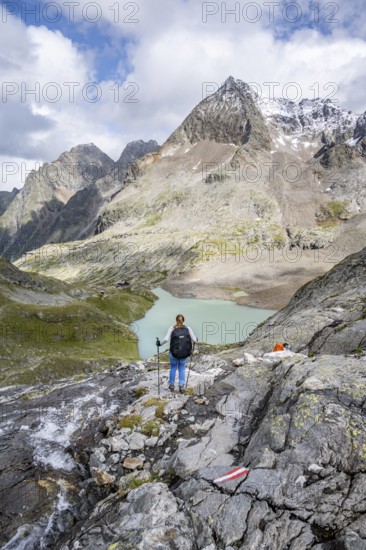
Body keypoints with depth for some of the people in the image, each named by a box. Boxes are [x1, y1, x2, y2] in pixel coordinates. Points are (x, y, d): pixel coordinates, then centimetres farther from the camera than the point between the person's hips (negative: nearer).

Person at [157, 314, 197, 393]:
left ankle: (171, 385, 34)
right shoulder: (188, 328, -2)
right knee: (182, 368, 19)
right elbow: (194, 340, -3)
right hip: (185, 353, 1)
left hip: (174, 353, -1)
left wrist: (159, 343, 1)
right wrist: (195, 340, 19)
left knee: (173, 368, 21)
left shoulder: (172, 328, -5)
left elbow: (166, 339, -16)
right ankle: (181, 386, 12)